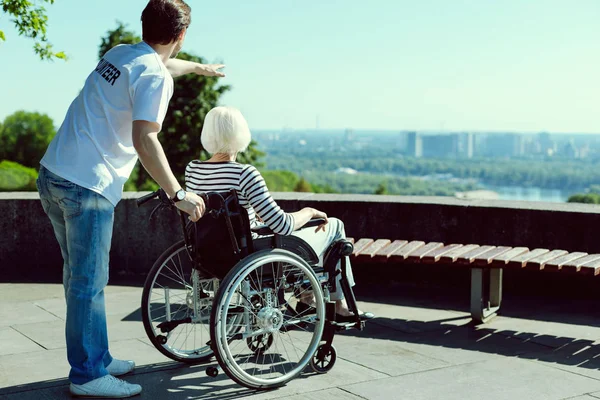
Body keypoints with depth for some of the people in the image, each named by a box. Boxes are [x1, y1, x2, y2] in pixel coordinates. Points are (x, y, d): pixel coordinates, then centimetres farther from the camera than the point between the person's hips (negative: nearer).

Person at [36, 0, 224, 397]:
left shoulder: (118, 54, 16)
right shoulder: (155, 77, -11)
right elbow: (144, 141, -22)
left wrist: (198, 67, 54)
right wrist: (178, 193, -16)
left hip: (53, 175, 9)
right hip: (88, 187, -9)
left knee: (79, 277, 16)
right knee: (89, 283, -1)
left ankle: (97, 359, 29)